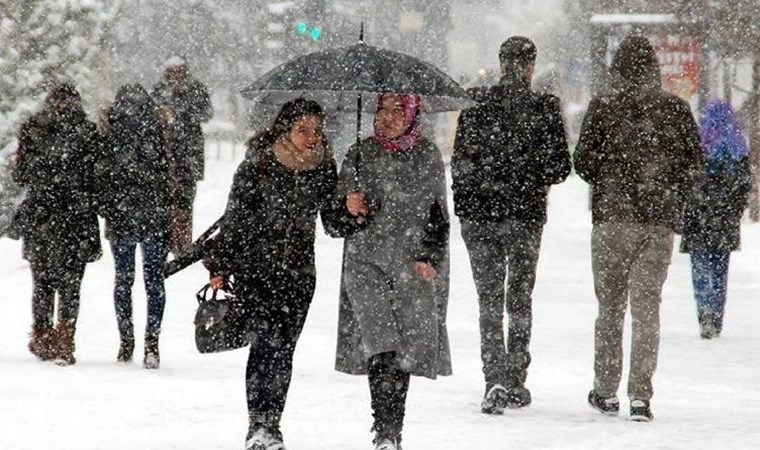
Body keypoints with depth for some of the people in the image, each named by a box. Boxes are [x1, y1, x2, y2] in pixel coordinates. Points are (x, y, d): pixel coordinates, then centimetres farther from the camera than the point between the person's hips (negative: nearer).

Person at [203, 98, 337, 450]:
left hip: (298, 273, 4)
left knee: (283, 350, 4)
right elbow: (233, 219, -4)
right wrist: (219, 268, -3)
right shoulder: (257, 166, -9)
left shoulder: (324, 169, 3)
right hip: (254, 267, -4)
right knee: (266, 340, -16)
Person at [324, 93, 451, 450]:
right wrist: (349, 211, -15)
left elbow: (439, 217, 16)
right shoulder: (360, 156, 5)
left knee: (405, 351, -2)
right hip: (366, 263, -2)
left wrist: (430, 258, 2)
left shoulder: (428, 156, 8)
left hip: (415, 269, 2)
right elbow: (335, 224, 7)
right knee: (381, 347, -17)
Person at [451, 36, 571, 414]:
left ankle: (495, 379, -10)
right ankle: (516, 382, 17)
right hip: (526, 214, 0)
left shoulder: (476, 105, -4)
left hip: (480, 214, 0)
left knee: (489, 297, 6)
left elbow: (460, 162, -1)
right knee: (520, 297, 14)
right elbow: (560, 167, -4)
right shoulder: (545, 108, -7)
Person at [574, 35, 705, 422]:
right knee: (647, 305, 3)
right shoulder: (675, 109, 1)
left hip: (613, 216, -1)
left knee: (610, 305, 11)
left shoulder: (603, 107, -4)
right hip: (661, 220, 1)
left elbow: (583, 160, -5)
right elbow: (695, 162, 2)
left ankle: (606, 391, 14)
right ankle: (640, 396, -5)